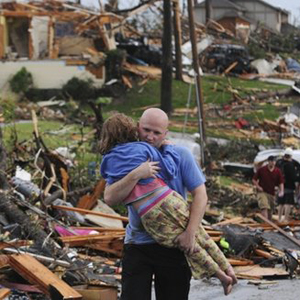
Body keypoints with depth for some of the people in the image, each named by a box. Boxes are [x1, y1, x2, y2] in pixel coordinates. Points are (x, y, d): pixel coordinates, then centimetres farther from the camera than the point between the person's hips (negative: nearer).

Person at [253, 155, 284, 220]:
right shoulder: (261, 170, -3)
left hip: (272, 193, 4)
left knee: (270, 210, 10)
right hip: (262, 192, -4)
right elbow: (254, 180, 4)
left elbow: (281, 182, 3)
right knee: (264, 207, -21)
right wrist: (258, 187, -12)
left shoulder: (278, 171, 2)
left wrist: (281, 191, -14)